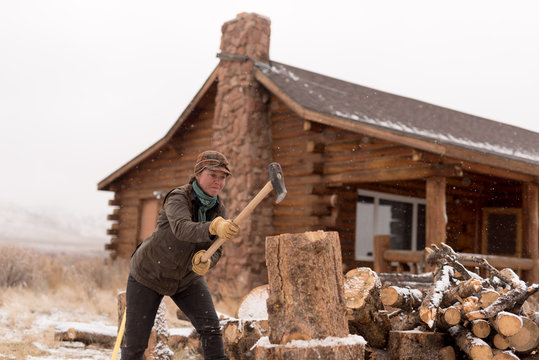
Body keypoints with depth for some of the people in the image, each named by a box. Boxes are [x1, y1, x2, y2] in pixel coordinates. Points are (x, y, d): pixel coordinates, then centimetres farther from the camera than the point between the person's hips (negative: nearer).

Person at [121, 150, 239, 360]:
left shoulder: (218, 208, -10)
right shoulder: (178, 198, -27)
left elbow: (215, 251, -11)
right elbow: (182, 229, -48)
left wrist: (206, 261, -36)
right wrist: (215, 227, -67)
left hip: (187, 279, 4)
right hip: (148, 275, -4)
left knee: (210, 327, -13)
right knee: (135, 343, 1)